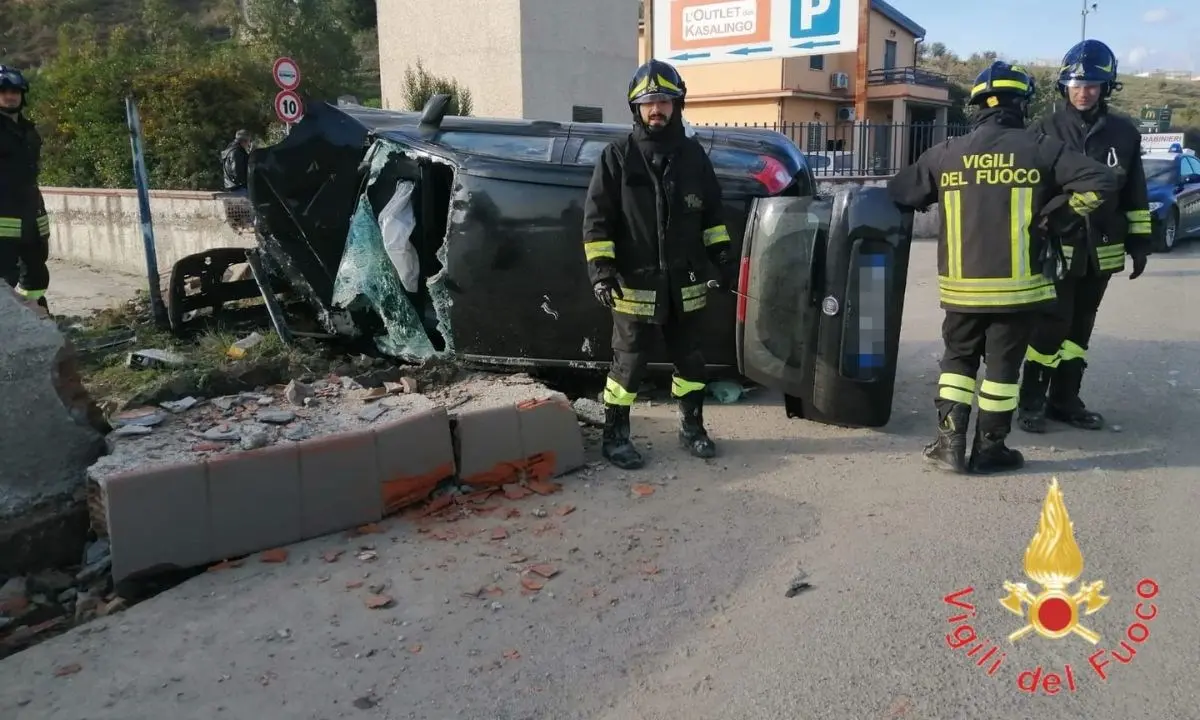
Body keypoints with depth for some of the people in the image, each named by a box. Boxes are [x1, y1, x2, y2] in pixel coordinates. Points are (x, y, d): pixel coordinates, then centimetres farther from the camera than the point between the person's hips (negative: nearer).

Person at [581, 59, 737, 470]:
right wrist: (601, 269, -15)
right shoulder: (618, 157, -4)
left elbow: (711, 212, 16)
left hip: (686, 282, 4)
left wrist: (722, 255, 9)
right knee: (629, 362, 3)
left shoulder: (693, 155, 8)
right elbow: (596, 218, -6)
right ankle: (615, 436, 17)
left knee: (689, 359, 14)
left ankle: (692, 428, 30)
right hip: (635, 283, -4)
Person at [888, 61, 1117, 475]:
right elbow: (1099, 182, -7)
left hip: (961, 285, 2)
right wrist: (1055, 216, 2)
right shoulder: (1039, 150, -4)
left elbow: (899, 194, 9)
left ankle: (950, 444, 12)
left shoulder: (945, 154, 1)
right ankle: (988, 450, 16)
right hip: (1017, 285, -2)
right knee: (1002, 365, 8)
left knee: (958, 359, 16)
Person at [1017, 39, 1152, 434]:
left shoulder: (1124, 132, 6)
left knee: (1079, 327, 11)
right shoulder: (1045, 130, -2)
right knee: (1051, 325, -6)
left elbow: (1135, 195, 11)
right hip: (1055, 248, -4)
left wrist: (1139, 243, 8)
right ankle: (1032, 402, 5)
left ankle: (1065, 399, 21)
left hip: (1101, 250, 4)